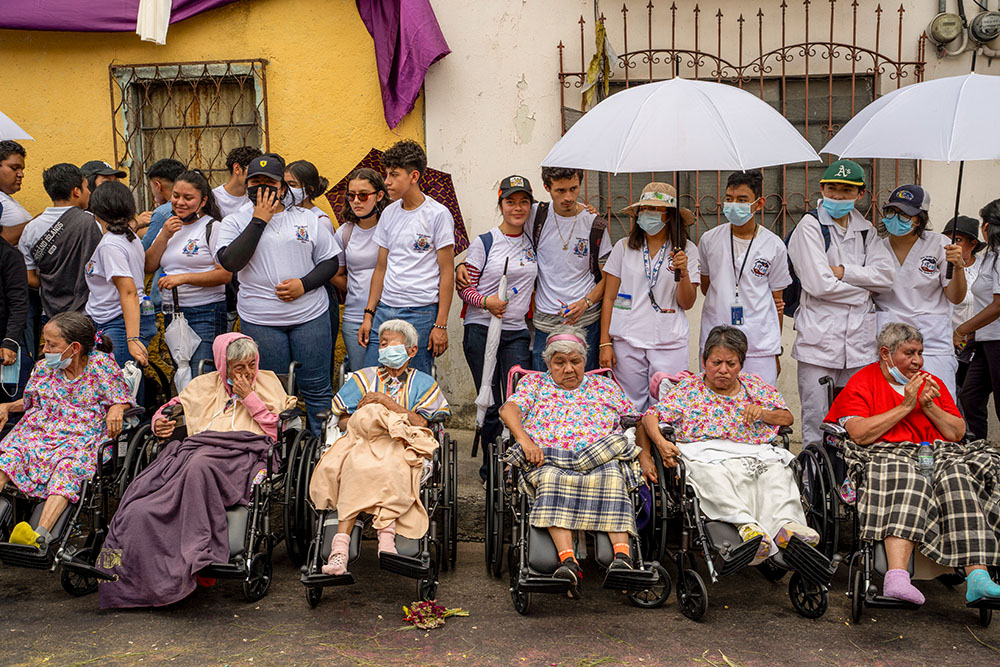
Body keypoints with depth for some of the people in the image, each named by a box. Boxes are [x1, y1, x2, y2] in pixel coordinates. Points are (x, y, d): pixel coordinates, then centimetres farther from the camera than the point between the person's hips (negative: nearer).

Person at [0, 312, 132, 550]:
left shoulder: (101, 364, -1)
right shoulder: (43, 368, 13)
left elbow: (122, 400, 5)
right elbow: (29, 402, 27)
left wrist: (116, 410, -17)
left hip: (82, 438, -4)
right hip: (39, 432, 5)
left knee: (67, 467, -36)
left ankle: (41, 534, -53)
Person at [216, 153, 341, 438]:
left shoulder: (306, 219, 8)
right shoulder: (235, 222, 5)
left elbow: (330, 261, 10)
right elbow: (230, 262, -13)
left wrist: (304, 284, -9)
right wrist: (259, 219, -10)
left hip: (310, 315, 1)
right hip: (259, 320, 0)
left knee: (317, 388, 3)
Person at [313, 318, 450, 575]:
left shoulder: (423, 383, 21)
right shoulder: (363, 377, 26)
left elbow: (421, 423, 2)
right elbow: (342, 422, 16)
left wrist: (387, 403, -5)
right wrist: (368, 413, -2)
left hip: (401, 448, -1)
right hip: (361, 440, 1)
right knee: (358, 465, -36)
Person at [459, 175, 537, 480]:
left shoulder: (533, 242, 10)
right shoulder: (483, 243, 0)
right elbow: (464, 287, 0)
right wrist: (486, 301, -19)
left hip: (517, 332, 3)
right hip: (481, 329, -3)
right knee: (491, 404, 1)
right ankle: (490, 468, 16)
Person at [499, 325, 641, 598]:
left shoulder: (606, 387, 26)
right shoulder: (534, 383, 23)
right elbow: (509, 409, 5)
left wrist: (644, 457, 4)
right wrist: (524, 440, -14)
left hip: (600, 459, 1)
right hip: (548, 459, -1)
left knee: (611, 474, -34)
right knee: (551, 477, -36)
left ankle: (622, 555, -46)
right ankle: (567, 560, -49)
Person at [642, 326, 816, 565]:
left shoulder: (755, 386, 22)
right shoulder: (688, 389, 14)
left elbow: (787, 417, 23)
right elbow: (650, 417, 6)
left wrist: (764, 414, 1)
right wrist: (661, 443, -14)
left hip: (755, 454, 3)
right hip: (705, 455, -3)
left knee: (778, 471, -31)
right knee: (711, 475, -39)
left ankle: (786, 524, -51)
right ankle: (746, 526, -56)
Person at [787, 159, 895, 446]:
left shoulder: (865, 229, 15)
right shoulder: (810, 225, -2)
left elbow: (886, 275, 3)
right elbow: (818, 284, -11)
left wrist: (843, 271, -8)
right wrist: (863, 288, 0)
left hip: (859, 338, 5)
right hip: (819, 336, -5)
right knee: (816, 424, -3)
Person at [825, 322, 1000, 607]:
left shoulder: (932, 383, 24)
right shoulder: (861, 383, 9)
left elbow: (958, 433, 17)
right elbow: (860, 434, -8)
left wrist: (929, 406, 1)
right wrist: (906, 405, -6)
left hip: (937, 455, 4)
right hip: (887, 457, -4)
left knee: (957, 477, -30)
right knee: (908, 480, -38)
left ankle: (977, 576, -41)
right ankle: (897, 577, -52)